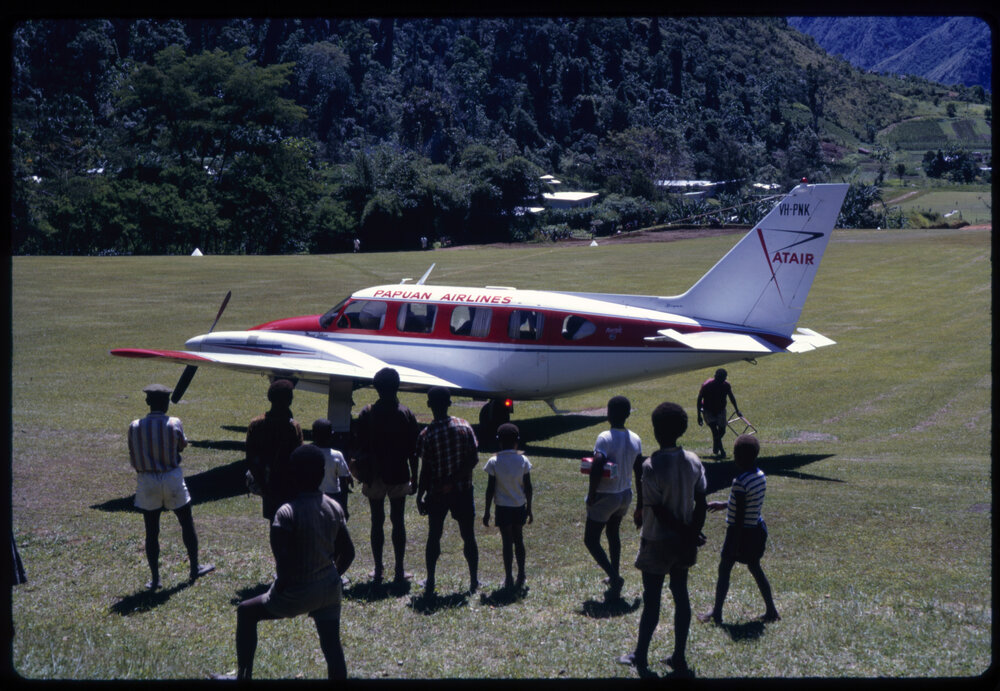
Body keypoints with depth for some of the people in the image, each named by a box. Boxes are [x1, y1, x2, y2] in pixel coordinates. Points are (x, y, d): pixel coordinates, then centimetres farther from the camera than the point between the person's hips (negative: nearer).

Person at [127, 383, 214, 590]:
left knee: (151, 532, 8)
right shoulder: (174, 424, -11)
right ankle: (194, 568, 27)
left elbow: (133, 459, 1)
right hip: (172, 479, -1)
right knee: (187, 524, 16)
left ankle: (155, 578, 11)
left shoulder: (135, 427, -5)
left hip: (146, 482, 1)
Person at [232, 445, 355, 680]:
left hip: (296, 594, -5)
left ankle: (243, 675, 22)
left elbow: (284, 565, -23)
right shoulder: (335, 508, -1)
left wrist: (279, 588, -4)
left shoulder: (286, 513, -20)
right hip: (330, 589, 5)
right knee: (332, 645, 13)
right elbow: (348, 553, 7)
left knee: (246, 611, 19)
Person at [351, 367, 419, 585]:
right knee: (398, 522, 7)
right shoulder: (407, 415, -5)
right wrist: (414, 478, 7)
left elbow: (358, 447, -3)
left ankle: (378, 571, 11)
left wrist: (361, 473, 9)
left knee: (377, 522, 7)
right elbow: (412, 452, -2)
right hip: (399, 476, 0)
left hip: (374, 476, 0)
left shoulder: (366, 414, -5)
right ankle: (399, 572, 8)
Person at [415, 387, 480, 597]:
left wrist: (420, 495, -1)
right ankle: (474, 581, 17)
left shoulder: (426, 435, -14)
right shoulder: (464, 427, -7)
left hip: (437, 493, -1)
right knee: (468, 536, 11)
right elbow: (474, 460, -8)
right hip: (463, 491, 2)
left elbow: (425, 470, -10)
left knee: (434, 536, 12)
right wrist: (457, 476, -3)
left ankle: (430, 583, 14)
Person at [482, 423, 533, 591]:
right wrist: (529, 508, 11)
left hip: (503, 508, -2)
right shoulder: (523, 461, -5)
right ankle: (521, 576, 20)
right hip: (520, 506, 3)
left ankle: (508, 578, 3)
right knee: (519, 540, 16)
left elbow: (490, 489, -8)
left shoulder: (494, 462, -11)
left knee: (507, 542, 3)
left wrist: (487, 511, 1)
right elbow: (528, 487, -1)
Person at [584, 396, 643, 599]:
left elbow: (596, 468, -31)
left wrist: (591, 494, -18)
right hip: (625, 495, 7)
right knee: (613, 533, 26)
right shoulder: (635, 439, 0)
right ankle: (614, 578, 33)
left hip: (605, 497, -7)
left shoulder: (605, 438, -21)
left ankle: (615, 577, -12)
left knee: (591, 539, 3)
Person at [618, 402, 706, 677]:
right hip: (683, 542, 5)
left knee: (651, 599, 7)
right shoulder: (693, 461, -3)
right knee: (681, 595, 13)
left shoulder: (651, 466, -22)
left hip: (657, 542, -5)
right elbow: (701, 502, 0)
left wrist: (686, 533, -12)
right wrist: (692, 533, 4)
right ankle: (679, 657, 20)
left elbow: (658, 510, -21)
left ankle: (640, 656, 22)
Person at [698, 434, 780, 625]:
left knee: (724, 569, 5)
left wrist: (734, 544, -18)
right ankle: (770, 610, 23)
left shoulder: (740, 482, -24)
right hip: (757, 529, 8)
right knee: (755, 568, 20)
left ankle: (716, 612, 13)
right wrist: (724, 505, 26)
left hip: (741, 531, -8)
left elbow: (739, 516, -23)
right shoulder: (760, 476, 2)